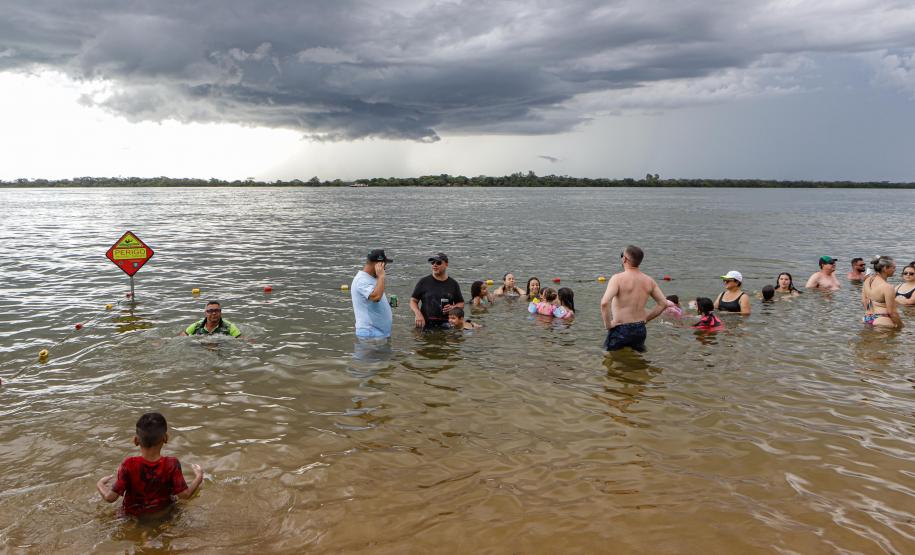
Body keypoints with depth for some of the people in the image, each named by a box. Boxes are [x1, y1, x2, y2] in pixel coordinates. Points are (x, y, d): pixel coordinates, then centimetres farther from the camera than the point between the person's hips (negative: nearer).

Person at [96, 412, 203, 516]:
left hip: (133, 512, -1)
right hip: (164, 511, 1)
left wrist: (100, 485, -2)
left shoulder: (129, 465, -27)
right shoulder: (172, 465, -25)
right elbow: (185, 494, -20)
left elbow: (110, 497, -21)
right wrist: (198, 477, -4)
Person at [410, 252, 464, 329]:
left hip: (444, 324, 1)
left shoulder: (453, 284, 11)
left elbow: (461, 303, 19)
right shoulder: (423, 282, 6)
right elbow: (413, 301, 8)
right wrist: (418, 314, -9)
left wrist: (453, 307, -2)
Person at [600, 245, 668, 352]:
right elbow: (663, 303, 9)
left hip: (620, 330, -5)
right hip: (640, 330, 6)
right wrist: (645, 318, 14)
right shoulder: (649, 281, 3)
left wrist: (607, 324, -16)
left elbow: (604, 303, -29)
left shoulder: (618, 278, -15)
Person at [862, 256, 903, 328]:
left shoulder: (867, 281, 4)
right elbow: (891, 312, -16)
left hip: (867, 318, 9)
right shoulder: (887, 287, -20)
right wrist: (901, 326, -3)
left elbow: (863, 301, 14)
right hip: (882, 321, -9)